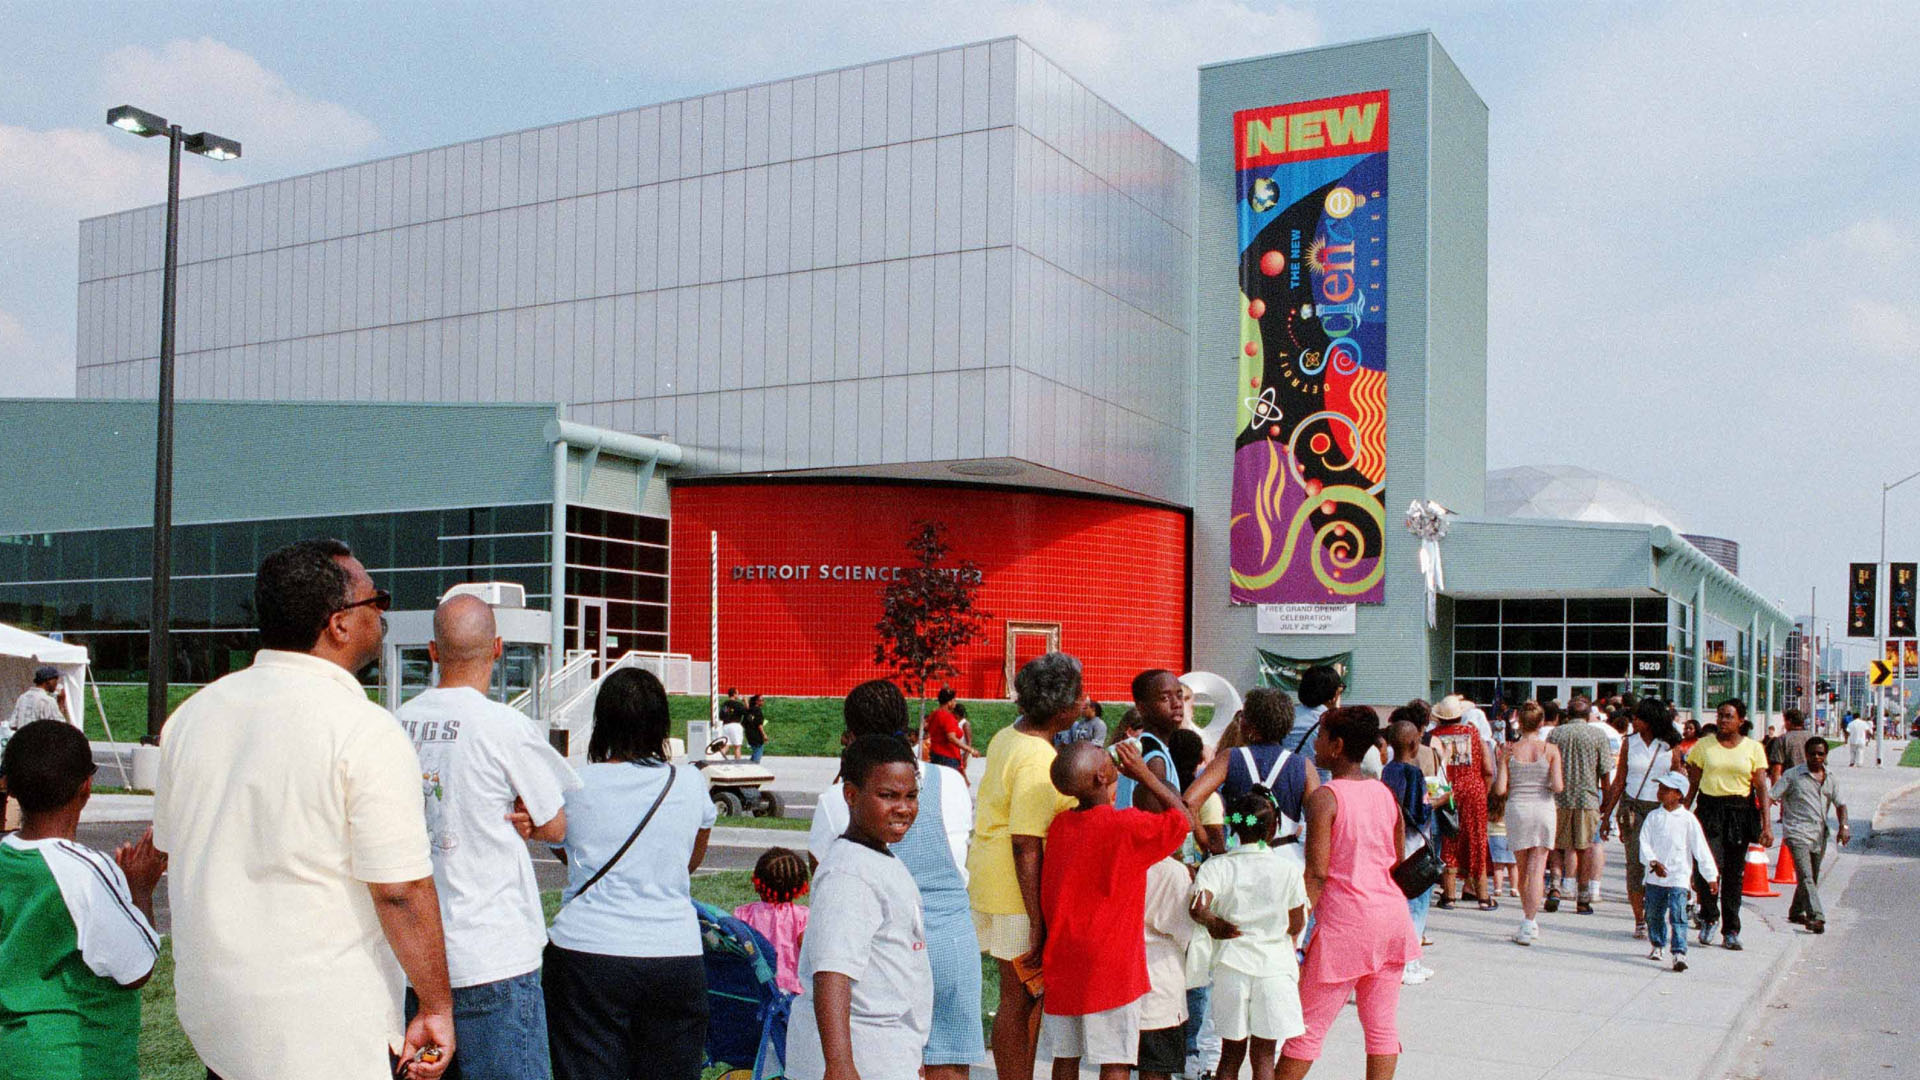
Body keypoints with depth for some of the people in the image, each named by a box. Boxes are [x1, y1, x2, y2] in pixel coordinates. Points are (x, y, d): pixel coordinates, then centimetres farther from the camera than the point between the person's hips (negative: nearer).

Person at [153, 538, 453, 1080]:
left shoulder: (193, 712, 5)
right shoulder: (366, 731, -18)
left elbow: (168, 852, 16)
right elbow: (402, 889, -19)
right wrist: (436, 1006, -9)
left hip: (209, 1013, 7)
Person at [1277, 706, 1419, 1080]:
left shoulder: (1325, 797, -12)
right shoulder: (1385, 793, 7)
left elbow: (1317, 874, -17)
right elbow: (1399, 863, 13)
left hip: (1346, 921, -6)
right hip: (1392, 915, 6)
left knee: (1308, 1025, 2)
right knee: (1382, 1024, 10)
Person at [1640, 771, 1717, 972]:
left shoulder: (1687, 819, -2)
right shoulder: (1653, 817, 5)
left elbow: (1701, 848, 0)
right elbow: (1644, 842, -1)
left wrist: (1711, 876, 0)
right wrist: (1653, 861, -18)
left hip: (1678, 878, -4)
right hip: (1655, 877, 4)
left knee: (1678, 916, -12)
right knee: (1654, 914, 14)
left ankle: (1679, 953, -13)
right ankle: (1657, 945, 34)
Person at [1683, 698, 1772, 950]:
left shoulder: (1753, 748, 6)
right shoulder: (1703, 745, 6)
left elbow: (1761, 787, 3)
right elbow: (1692, 784, 6)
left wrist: (1767, 824, -4)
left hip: (1741, 812, 1)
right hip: (1709, 809, -1)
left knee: (1734, 873, 4)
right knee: (1711, 863, -18)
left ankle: (1731, 931, 14)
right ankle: (1708, 918, 3)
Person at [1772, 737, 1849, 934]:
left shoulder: (1830, 779, 13)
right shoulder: (1792, 775, -2)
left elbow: (1840, 804, 16)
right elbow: (1771, 797, -5)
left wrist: (1843, 826, -1)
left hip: (1819, 835, 6)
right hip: (1797, 833, -6)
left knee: (1812, 878, 14)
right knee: (1806, 876, -16)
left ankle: (1796, 912, 31)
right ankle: (1815, 917, -24)